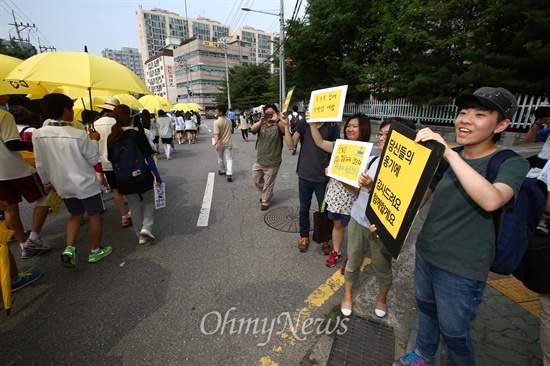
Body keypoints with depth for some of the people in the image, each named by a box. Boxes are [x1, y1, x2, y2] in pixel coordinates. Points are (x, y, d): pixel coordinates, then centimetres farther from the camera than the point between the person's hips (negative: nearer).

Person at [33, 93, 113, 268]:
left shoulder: (38, 135, -5)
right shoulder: (79, 135, -21)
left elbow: (40, 165, 5)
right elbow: (94, 159, -10)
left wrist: (47, 182, 20)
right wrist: (95, 140, 2)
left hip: (63, 185, 5)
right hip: (86, 184, -5)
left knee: (76, 215, 23)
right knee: (94, 216, 11)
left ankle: (69, 249, 12)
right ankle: (95, 251, 23)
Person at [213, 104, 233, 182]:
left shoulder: (217, 122, -15)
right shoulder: (229, 121, 3)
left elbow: (216, 134, -25)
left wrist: (216, 143, -31)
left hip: (220, 143, -2)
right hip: (228, 143, 3)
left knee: (220, 158, 18)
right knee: (229, 159, 0)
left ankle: (222, 171, 36)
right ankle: (229, 174, -13)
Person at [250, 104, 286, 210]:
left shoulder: (278, 125, -7)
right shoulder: (261, 124, 4)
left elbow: (285, 130, -27)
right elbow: (252, 129, -16)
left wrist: (277, 120, -40)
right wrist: (261, 121, -32)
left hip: (272, 162, -5)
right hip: (260, 160, 5)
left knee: (268, 183, 8)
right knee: (256, 179, 20)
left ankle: (265, 202, 28)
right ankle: (265, 193, 45)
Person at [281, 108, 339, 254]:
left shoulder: (333, 127, -10)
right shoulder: (304, 123, -3)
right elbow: (291, 145, -3)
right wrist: (286, 125, -13)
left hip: (323, 178, -2)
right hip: (304, 176, 2)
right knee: (304, 208, 17)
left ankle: (325, 239, 36)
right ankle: (304, 236, 39)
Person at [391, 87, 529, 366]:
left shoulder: (512, 164, -15)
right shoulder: (445, 158, 1)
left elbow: (492, 201, -37)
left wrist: (450, 153, -38)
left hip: (461, 270, -5)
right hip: (425, 253, 6)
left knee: (453, 332, 14)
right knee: (425, 309, 26)